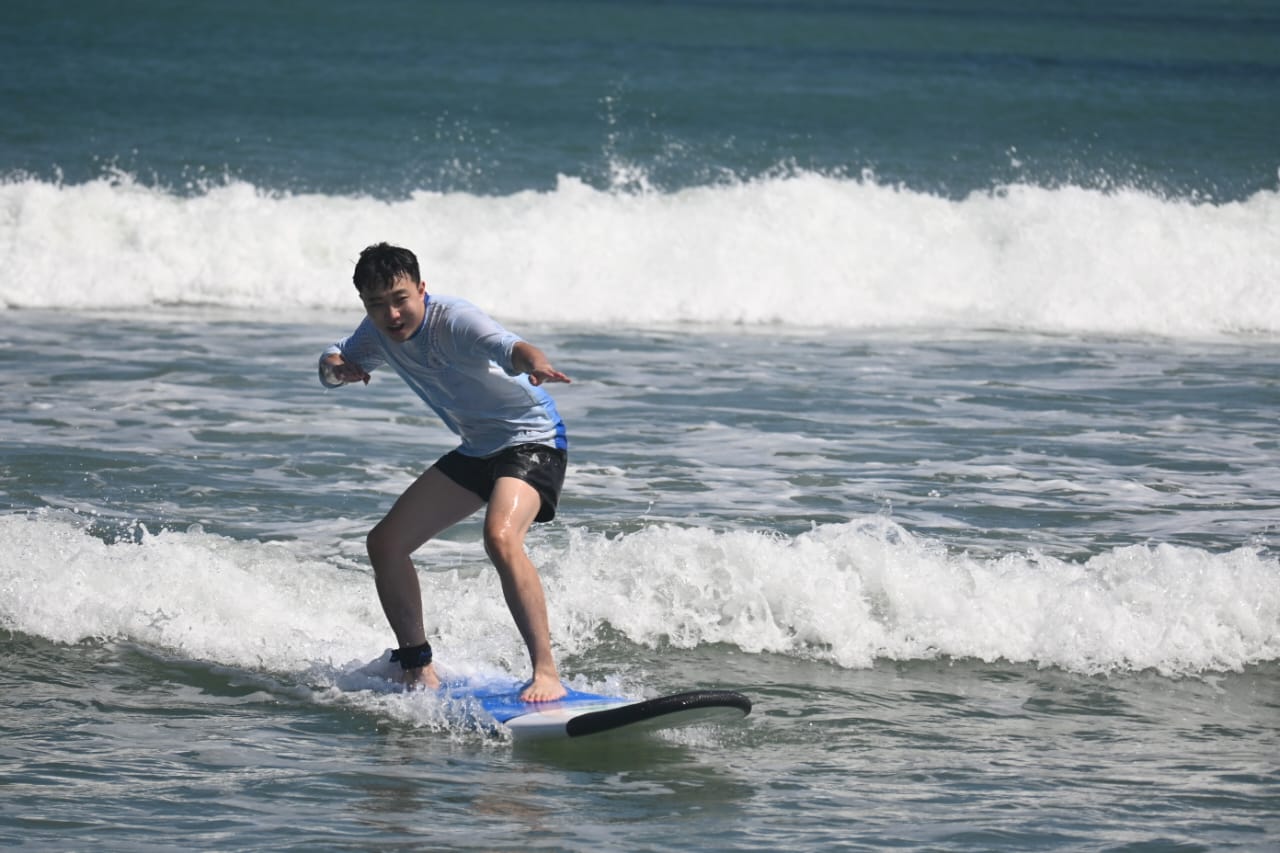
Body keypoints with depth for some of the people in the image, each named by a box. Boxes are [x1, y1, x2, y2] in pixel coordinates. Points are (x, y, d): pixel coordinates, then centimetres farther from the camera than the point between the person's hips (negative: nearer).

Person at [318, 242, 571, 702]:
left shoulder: (452, 319, -28)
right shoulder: (380, 331, -3)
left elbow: (505, 345, -48)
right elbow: (334, 361, 13)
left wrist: (534, 362, -71)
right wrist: (335, 366, -13)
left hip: (531, 439, -9)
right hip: (476, 448, 9)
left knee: (500, 537, -35)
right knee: (385, 543, 5)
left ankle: (546, 674, -35)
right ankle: (418, 670, 18)